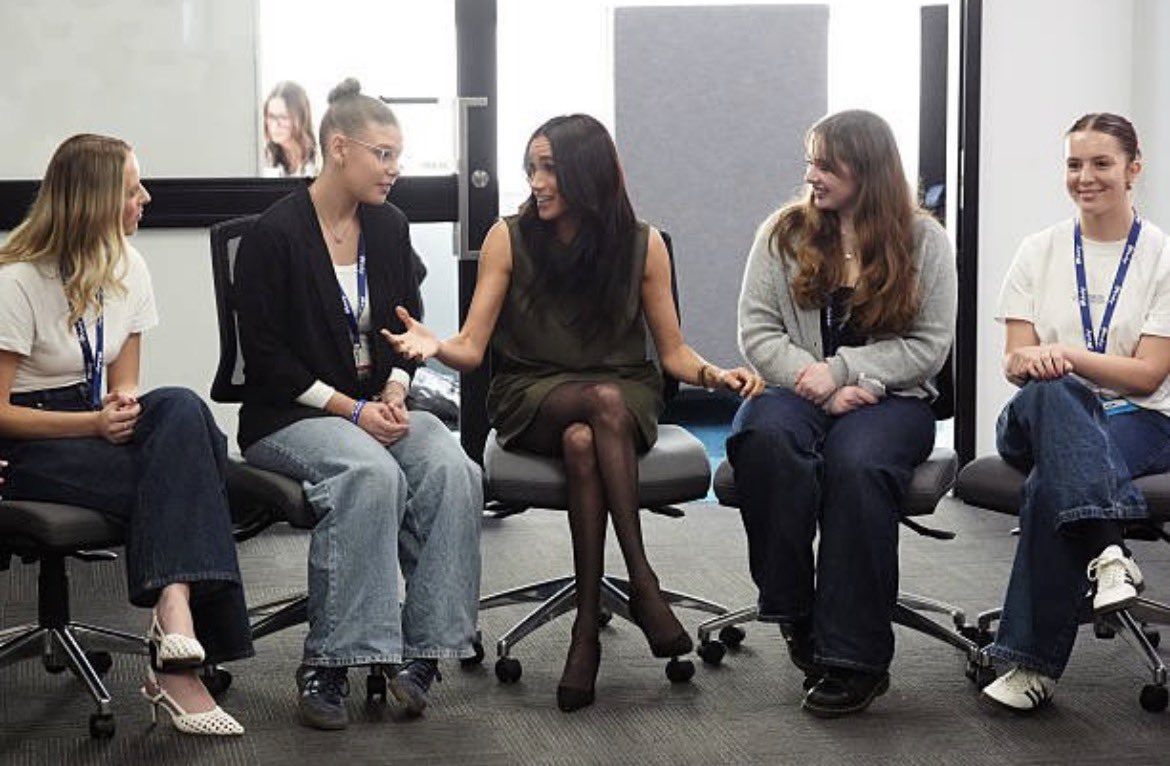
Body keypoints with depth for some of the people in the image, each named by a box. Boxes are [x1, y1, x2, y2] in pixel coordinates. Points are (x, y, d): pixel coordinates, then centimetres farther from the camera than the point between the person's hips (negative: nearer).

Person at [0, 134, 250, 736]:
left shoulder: (126, 268, 7)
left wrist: (124, 409, -13)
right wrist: (94, 423, -23)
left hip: (95, 425, 6)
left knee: (183, 410, -29)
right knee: (184, 477, -28)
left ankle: (176, 613, -41)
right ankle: (176, 659, -27)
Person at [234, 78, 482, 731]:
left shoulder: (389, 226, 11)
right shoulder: (275, 235, -8)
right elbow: (265, 357, -9)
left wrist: (394, 393, -3)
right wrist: (353, 410, -16)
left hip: (379, 406, 6)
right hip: (289, 418, -5)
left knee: (454, 470, -26)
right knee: (371, 473, -36)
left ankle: (422, 650, -24)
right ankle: (327, 665, -30)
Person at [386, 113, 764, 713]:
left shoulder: (643, 245, 1)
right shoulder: (509, 238, 0)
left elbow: (673, 352, 6)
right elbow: (472, 347, -3)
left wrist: (713, 373, -15)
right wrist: (434, 344, -26)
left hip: (627, 391, 1)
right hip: (532, 395, 0)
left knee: (582, 441, -37)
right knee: (606, 402, -36)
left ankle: (588, 628, -34)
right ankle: (642, 582, -35)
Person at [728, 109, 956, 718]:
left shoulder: (923, 239, 5)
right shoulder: (783, 233, 9)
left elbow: (930, 346, 0)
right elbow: (758, 333, 2)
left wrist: (843, 370, -12)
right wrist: (822, 390, -12)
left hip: (890, 397, -1)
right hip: (798, 391, 2)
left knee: (856, 463, -36)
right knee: (764, 439, -36)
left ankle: (855, 658, -30)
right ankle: (794, 614, -24)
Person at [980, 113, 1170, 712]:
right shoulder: (1040, 252, 10)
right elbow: (1014, 364, 4)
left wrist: (1068, 355, -21)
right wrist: (1031, 362, -21)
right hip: (1040, 418, 2)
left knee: (1050, 482, -36)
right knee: (1048, 391, -37)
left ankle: (1033, 663, -32)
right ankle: (1107, 552, -52)